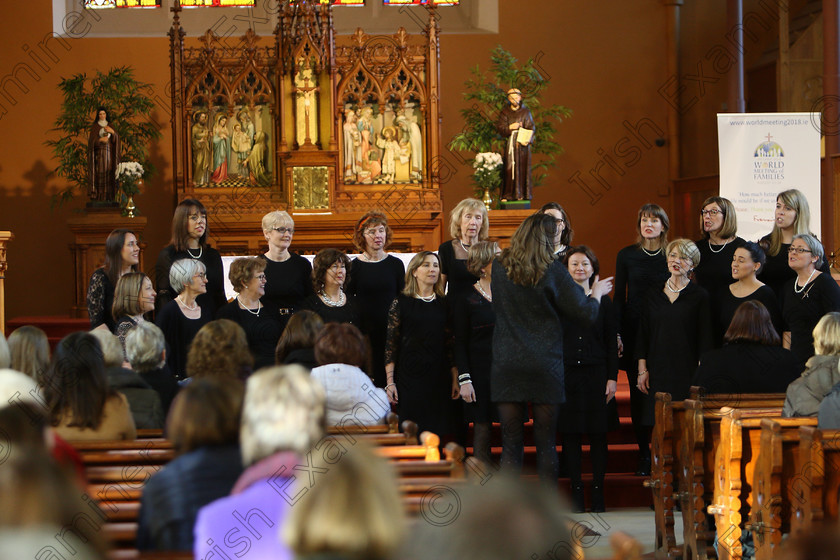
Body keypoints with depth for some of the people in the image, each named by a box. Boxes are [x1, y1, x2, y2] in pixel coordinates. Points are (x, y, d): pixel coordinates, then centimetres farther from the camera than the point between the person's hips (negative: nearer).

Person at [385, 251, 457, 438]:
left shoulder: (444, 304, 10)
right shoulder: (401, 303, 1)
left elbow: (450, 345, 12)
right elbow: (390, 344, 0)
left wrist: (455, 379, 6)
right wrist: (390, 382, -6)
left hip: (438, 378, 3)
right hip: (409, 377, -3)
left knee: (436, 434, 0)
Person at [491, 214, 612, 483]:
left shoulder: (499, 268, 1)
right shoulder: (553, 271, -9)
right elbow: (586, 313, -4)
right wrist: (597, 293, 17)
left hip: (506, 367, 2)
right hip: (545, 367, -2)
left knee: (511, 443, 4)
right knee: (546, 443, 5)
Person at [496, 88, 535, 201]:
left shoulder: (526, 112, 7)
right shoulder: (505, 112, 6)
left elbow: (532, 129, 4)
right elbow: (499, 128, 2)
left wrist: (528, 140, -12)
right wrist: (510, 127, -15)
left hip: (523, 144, 0)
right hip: (510, 144, 0)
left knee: (523, 169, -2)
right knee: (509, 169, -6)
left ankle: (522, 194, 1)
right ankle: (507, 194, -5)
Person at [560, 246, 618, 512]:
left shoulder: (603, 301, 8)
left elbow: (611, 342, 7)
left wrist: (612, 377, -1)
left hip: (596, 374, 1)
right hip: (566, 374, -1)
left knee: (598, 434, 1)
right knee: (570, 433, 0)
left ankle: (598, 491, 6)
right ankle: (576, 491, 6)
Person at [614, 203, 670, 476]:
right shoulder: (627, 255, 6)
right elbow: (619, 297, 6)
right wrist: (617, 334, -2)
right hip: (634, 331, 1)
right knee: (638, 392, 0)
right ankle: (644, 454, 6)